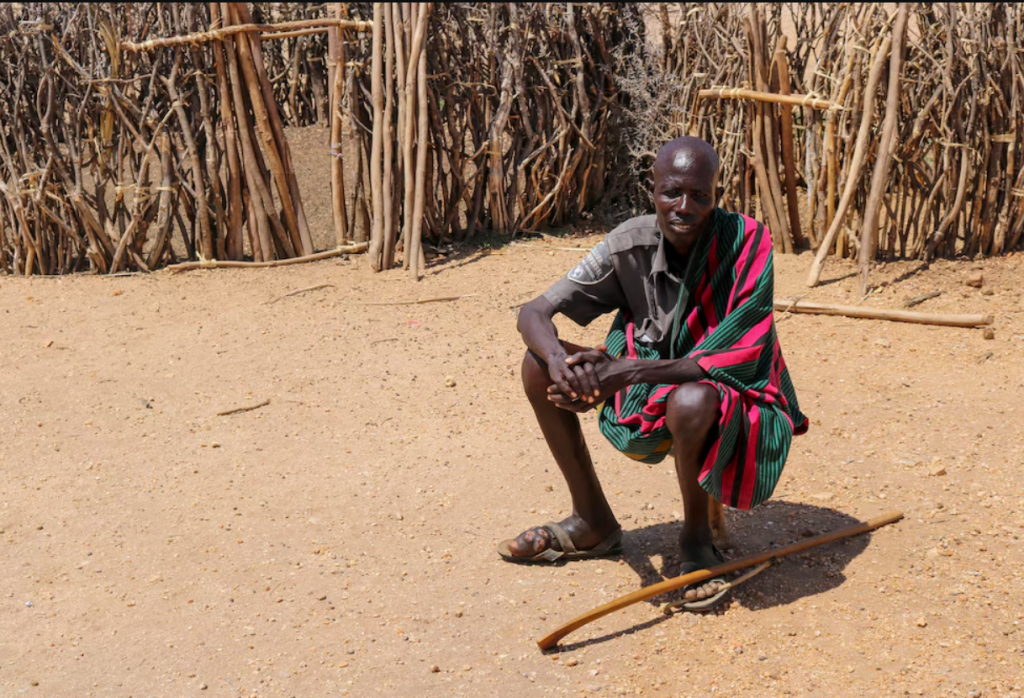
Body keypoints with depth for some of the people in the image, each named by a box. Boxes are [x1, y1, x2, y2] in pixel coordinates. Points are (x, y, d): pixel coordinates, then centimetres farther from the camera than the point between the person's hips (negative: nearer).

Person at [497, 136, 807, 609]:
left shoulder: (747, 243, -22)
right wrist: (561, 362, -36)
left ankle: (696, 534, -8)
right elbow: (535, 312, -12)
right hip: (650, 390, 5)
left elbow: (729, 358, -28)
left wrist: (628, 371, -38)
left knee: (690, 401, -40)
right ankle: (593, 522, 6)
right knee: (539, 365, -9)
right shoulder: (631, 243, -12)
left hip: (732, 397, -5)